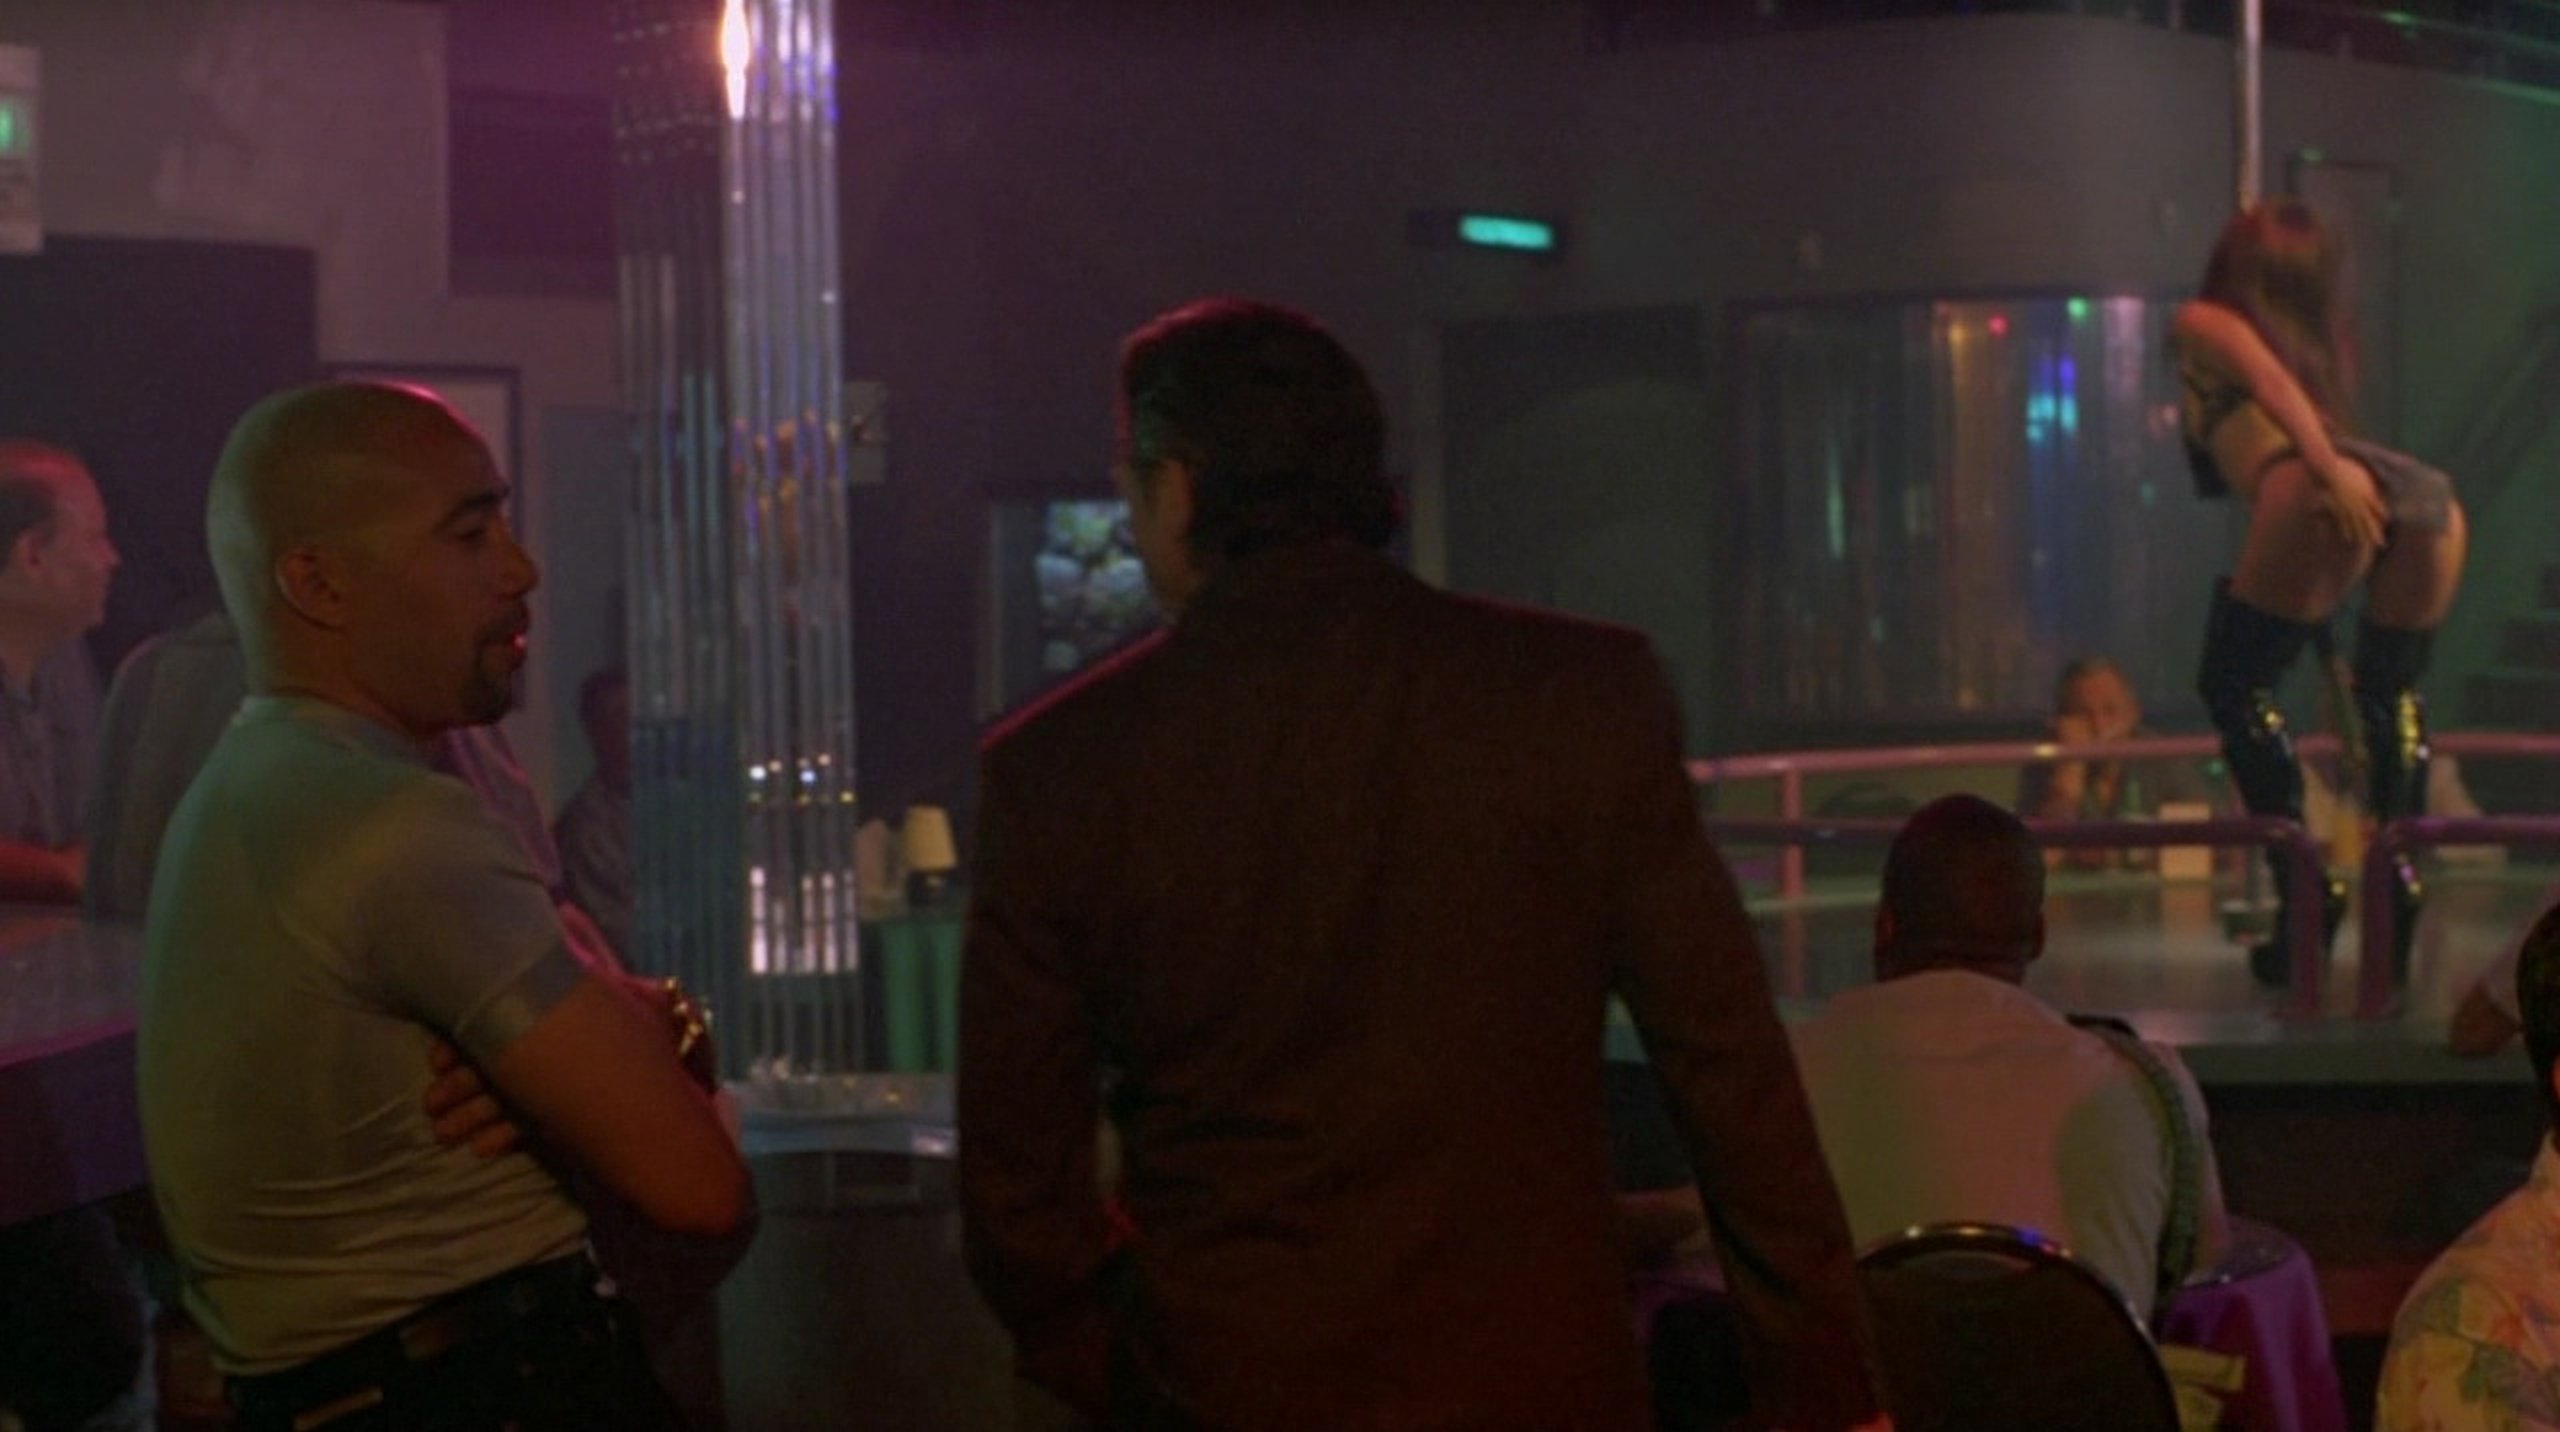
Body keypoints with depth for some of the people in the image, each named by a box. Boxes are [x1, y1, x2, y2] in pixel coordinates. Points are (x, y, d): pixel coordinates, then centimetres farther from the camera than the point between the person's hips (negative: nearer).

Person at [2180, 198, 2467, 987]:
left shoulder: (2207, 322, 22)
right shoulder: (2324, 339, 38)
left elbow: (2269, 384, 4)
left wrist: (2330, 476, -10)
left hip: (2328, 491, -6)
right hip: (2428, 491, 6)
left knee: (2232, 684, 5)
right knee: (2391, 687, 25)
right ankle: (2399, 863, 10)